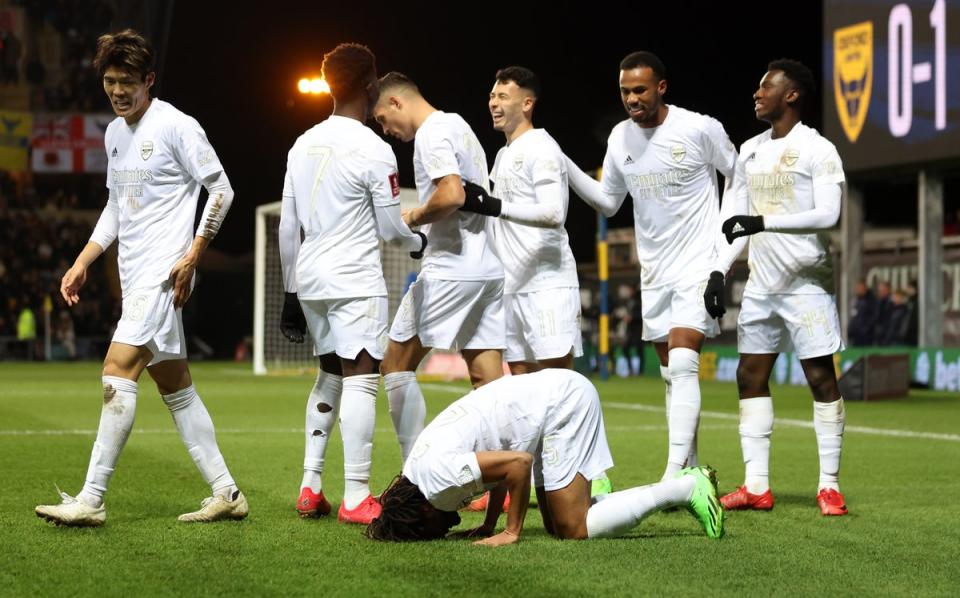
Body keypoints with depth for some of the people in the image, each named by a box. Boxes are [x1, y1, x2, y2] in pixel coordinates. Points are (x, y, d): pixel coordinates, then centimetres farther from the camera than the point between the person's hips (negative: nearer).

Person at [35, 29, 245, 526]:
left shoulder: (176, 127, -9)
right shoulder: (114, 133, 15)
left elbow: (221, 191, -8)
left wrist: (192, 256, -14)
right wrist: (83, 262, 16)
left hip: (161, 272, -9)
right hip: (135, 276, 9)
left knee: (118, 372, -15)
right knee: (174, 386, 8)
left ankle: (90, 500, -14)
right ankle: (226, 492, 13)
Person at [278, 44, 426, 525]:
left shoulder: (303, 144, 10)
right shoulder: (374, 151, -11)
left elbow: (287, 227, 13)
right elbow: (390, 227, -4)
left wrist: (291, 294, 20)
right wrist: (420, 242, 19)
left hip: (309, 279, 7)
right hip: (355, 281, -7)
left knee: (330, 375, 17)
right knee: (361, 380, -7)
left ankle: (310, 487, 15)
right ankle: (356, 498, -10)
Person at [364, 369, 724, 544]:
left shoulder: (436, 476, -20)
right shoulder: (419, 464, 11)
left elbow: (518, 463, -25)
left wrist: (512, 532, -15)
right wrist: (490, 524, 14)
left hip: (562, 400, -10)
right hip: (556, 394, 10)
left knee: (573, 530, -12)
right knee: (557, 527, 10)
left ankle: (685, 488, -4)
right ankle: (683, 487, 13)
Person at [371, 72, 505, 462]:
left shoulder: (431, 133, -9)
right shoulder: (460, 126, 20)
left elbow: (452, 194, -23)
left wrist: (414, 217, -7)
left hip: (450, 268, -9)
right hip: (490, 267, 9)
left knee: (396, 365, 2)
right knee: (487, 380, 6)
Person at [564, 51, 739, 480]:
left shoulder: (700, 129, -11)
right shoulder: (620, 138, 4)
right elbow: (608, 202, 15)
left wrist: (725, 260, -7)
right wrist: (564, 167, 2)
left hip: (698, 266, -6)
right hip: (654, 272, 6)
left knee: (682, 365, -18)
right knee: (672, 375, 9)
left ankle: (674, 476, -23)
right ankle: (692, 473, 18)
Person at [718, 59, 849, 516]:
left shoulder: (818, 150, -8)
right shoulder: (749, 151, 13)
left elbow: (827, 215, -18)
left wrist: (764, 222, -24)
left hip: (806, 282, -7)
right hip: (761, 284, 7)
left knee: (821, 377, -4)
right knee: (750, 375, 4)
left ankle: (829, 485, 1)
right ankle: (756, 486, 8)